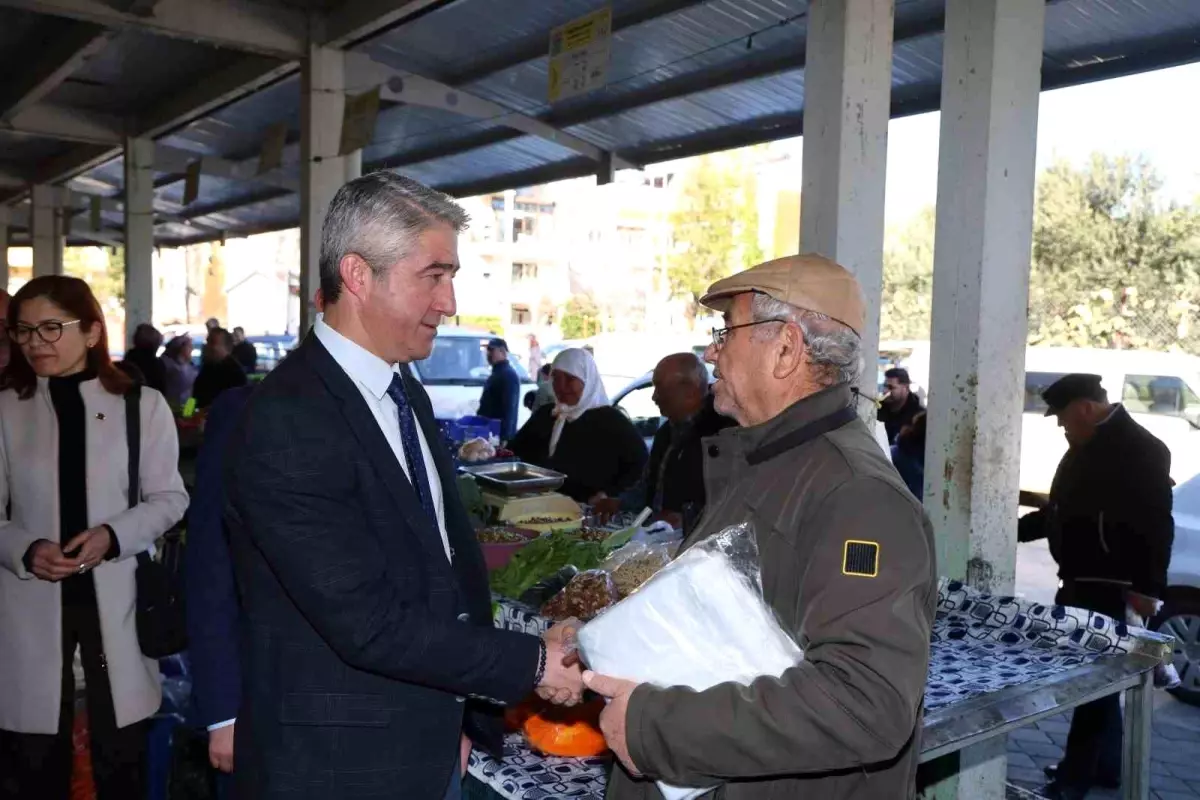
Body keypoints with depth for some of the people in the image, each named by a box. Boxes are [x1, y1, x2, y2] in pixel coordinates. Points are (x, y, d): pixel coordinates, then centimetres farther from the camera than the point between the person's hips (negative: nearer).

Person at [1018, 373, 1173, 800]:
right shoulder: (1086, 447, 14)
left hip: (1107, 586, -9)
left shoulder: (1139, 449, -14)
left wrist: (1147, 587, -22)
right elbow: (1062, 511, 22)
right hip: (1079, 581, 9)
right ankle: (1103, 765, 29)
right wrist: (1015, 529, 17)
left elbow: (1155, 525, -19)